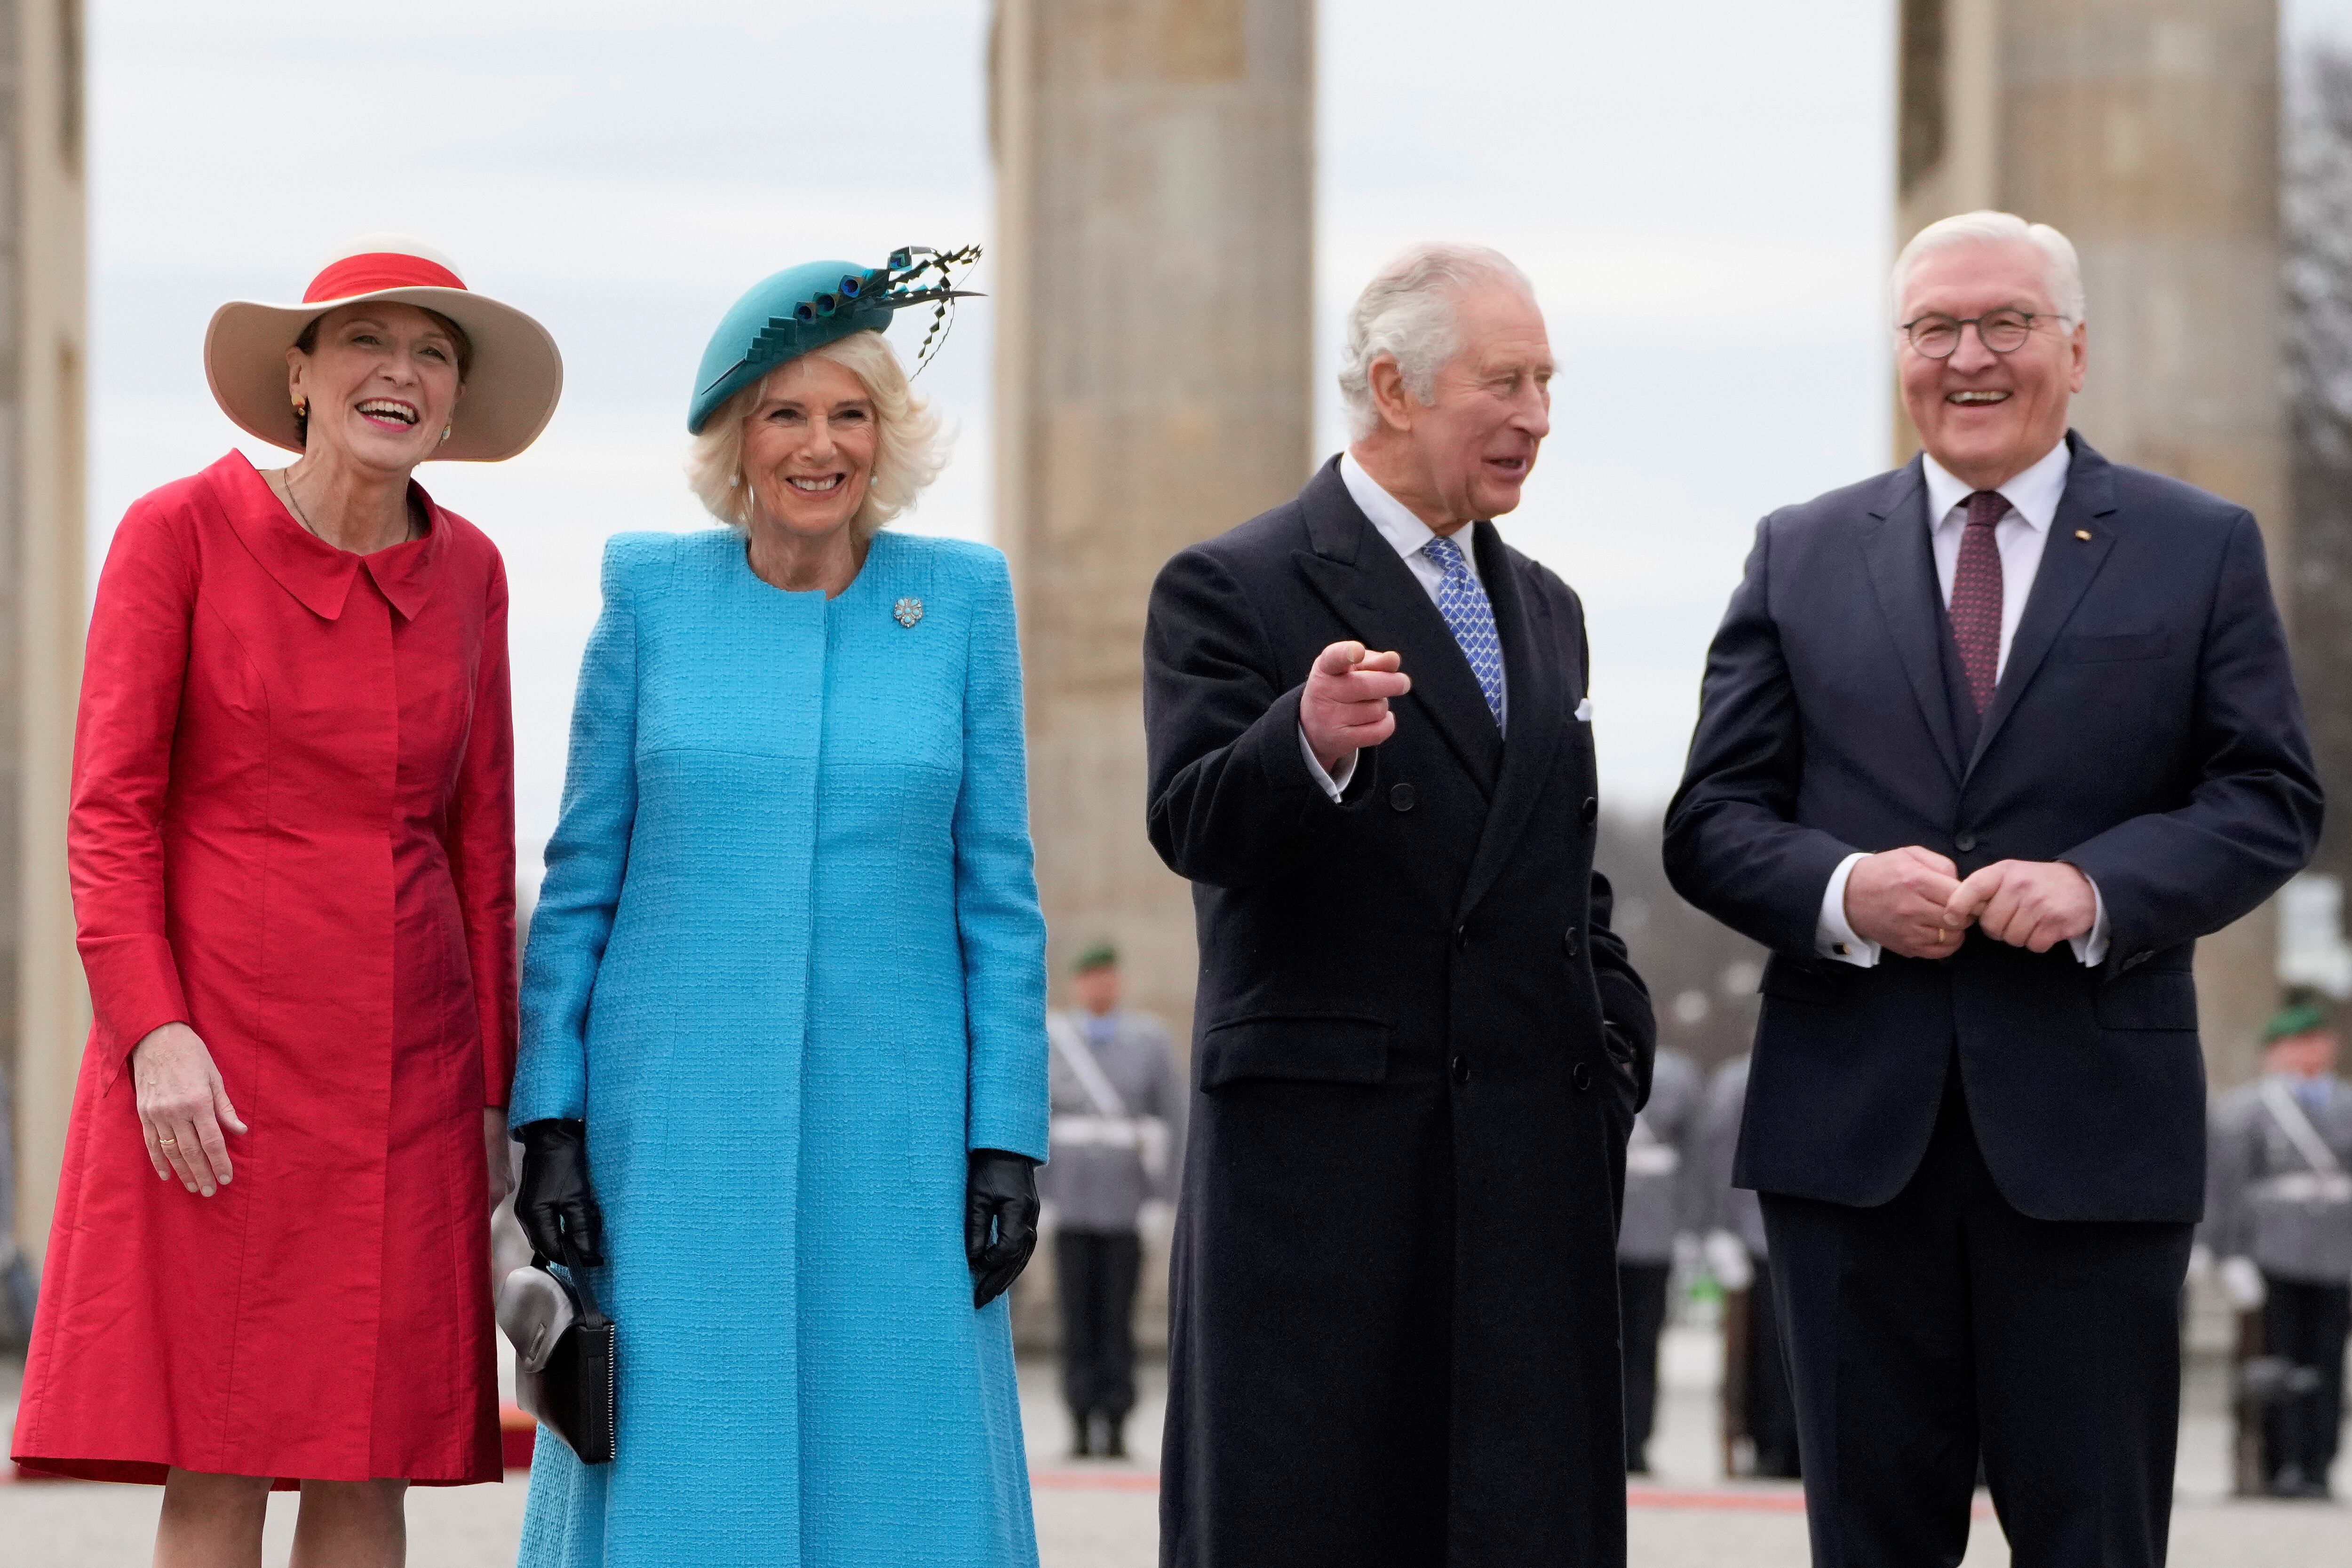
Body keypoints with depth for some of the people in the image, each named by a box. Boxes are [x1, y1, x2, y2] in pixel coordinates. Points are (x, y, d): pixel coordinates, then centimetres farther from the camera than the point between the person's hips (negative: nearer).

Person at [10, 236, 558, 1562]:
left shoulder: (466, 573, 9)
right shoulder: (181, 533, -3)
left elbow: (481, 843, 13)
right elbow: (110, 810, -5)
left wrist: (495, 1092, 11)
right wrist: (157, 1035, -16)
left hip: (407, 1059, 4)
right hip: (214, 1048, -4)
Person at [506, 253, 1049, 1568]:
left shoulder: (962, 599, 5)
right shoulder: (653, 595, 4)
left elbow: (999, 894, 5)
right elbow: (581, 879, 6)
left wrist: (1007, 1141, -1)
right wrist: (550, 1124, -1)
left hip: (889, 1125, 0)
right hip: (678, 1124, 0)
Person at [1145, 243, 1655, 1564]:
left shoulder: (1547, 609, 21)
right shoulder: (1232, 590, -1)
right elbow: (1196, 828, -14)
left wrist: (1617, 1024, 11)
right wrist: (1308, 746, -34)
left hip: (1534, 1151, 6)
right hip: (1318, 1152, -5)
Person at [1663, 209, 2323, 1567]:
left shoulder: (2202, 549, 7)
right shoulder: (1801, 555, 12)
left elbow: (2270, 797, 1)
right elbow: (1714, 820, 8)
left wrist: (2099, 888, -16)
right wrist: (1840, 891, -14)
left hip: (2090, 1132, -2)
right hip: (1852, 1129, 2)